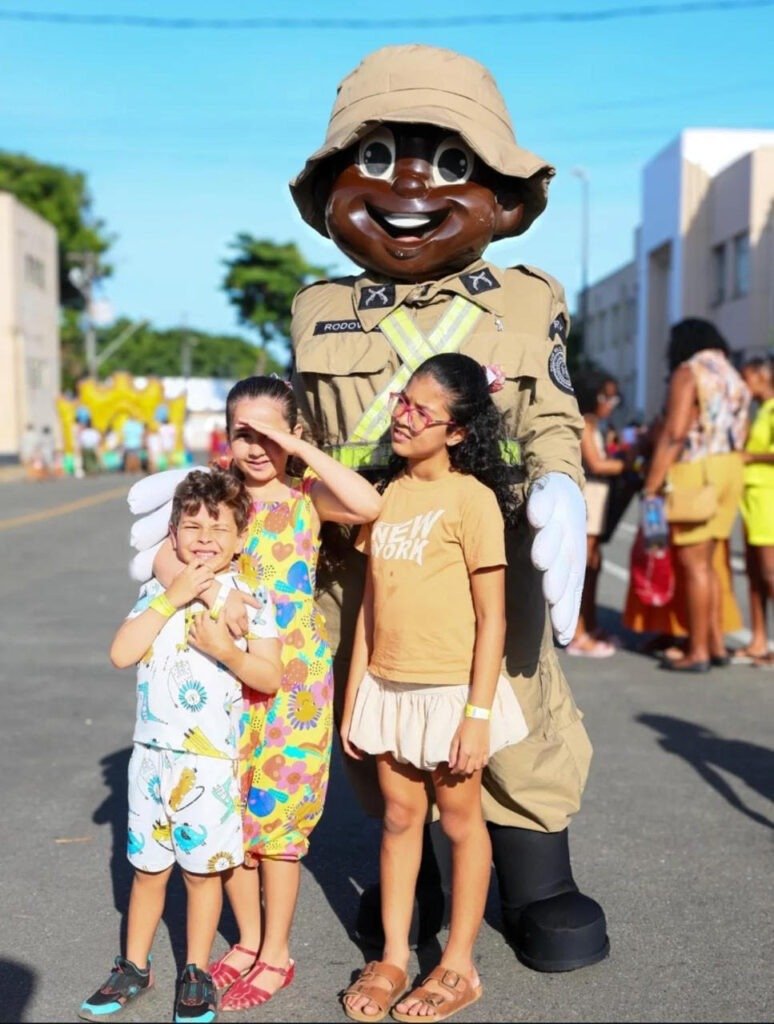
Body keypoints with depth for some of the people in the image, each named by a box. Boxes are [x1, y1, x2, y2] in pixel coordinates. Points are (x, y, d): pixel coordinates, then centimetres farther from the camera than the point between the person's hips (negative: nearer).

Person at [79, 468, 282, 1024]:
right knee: (149, 865, 15)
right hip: (153, 753, 3)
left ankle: (197, 975, 26)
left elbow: (270, 678, -6)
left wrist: (227, 651, -23)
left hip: (213, 760, -3)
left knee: (203, 867, 8)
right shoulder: (157, 592, 2)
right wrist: (172, 599, -16)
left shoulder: (250, 599, -6)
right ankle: (134, 968, 32)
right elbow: (121, 654, -11)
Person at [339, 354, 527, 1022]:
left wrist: (478, 715, -15)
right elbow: (371, 603, 9)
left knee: (460, 820, 9)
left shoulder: (471, 498, -12)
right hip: (388, 687, 6)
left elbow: (491, 618, -12)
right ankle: (393, 960, 27)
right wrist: (353, 696, 10)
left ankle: (458, 968, 23)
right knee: (399, 817, 14)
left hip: (450, 690, -5)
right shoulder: (388, 493, 6)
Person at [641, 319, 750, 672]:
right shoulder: (733, 377, 17)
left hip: (696, 471, -8)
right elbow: (740, 436, 13)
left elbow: (674, 434, -16)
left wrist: (651, 487, -16)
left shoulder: (688, 373, -7)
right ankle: (716, 643, 17)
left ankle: (698, 652, 0)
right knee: (705, 562, 15)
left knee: (694, 563, -4)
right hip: (730, 470, 8)